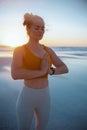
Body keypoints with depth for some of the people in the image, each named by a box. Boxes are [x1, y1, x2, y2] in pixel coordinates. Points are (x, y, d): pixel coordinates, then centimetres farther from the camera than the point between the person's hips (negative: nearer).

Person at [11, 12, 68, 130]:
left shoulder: (48, 50, 4)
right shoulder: (19, 50, -12)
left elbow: (65, 68, 3)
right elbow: (15, 74, -29)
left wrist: (51, 71, -17)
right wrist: (42, 72, -23)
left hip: (45, 96, 5)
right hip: (26, 97, -5)